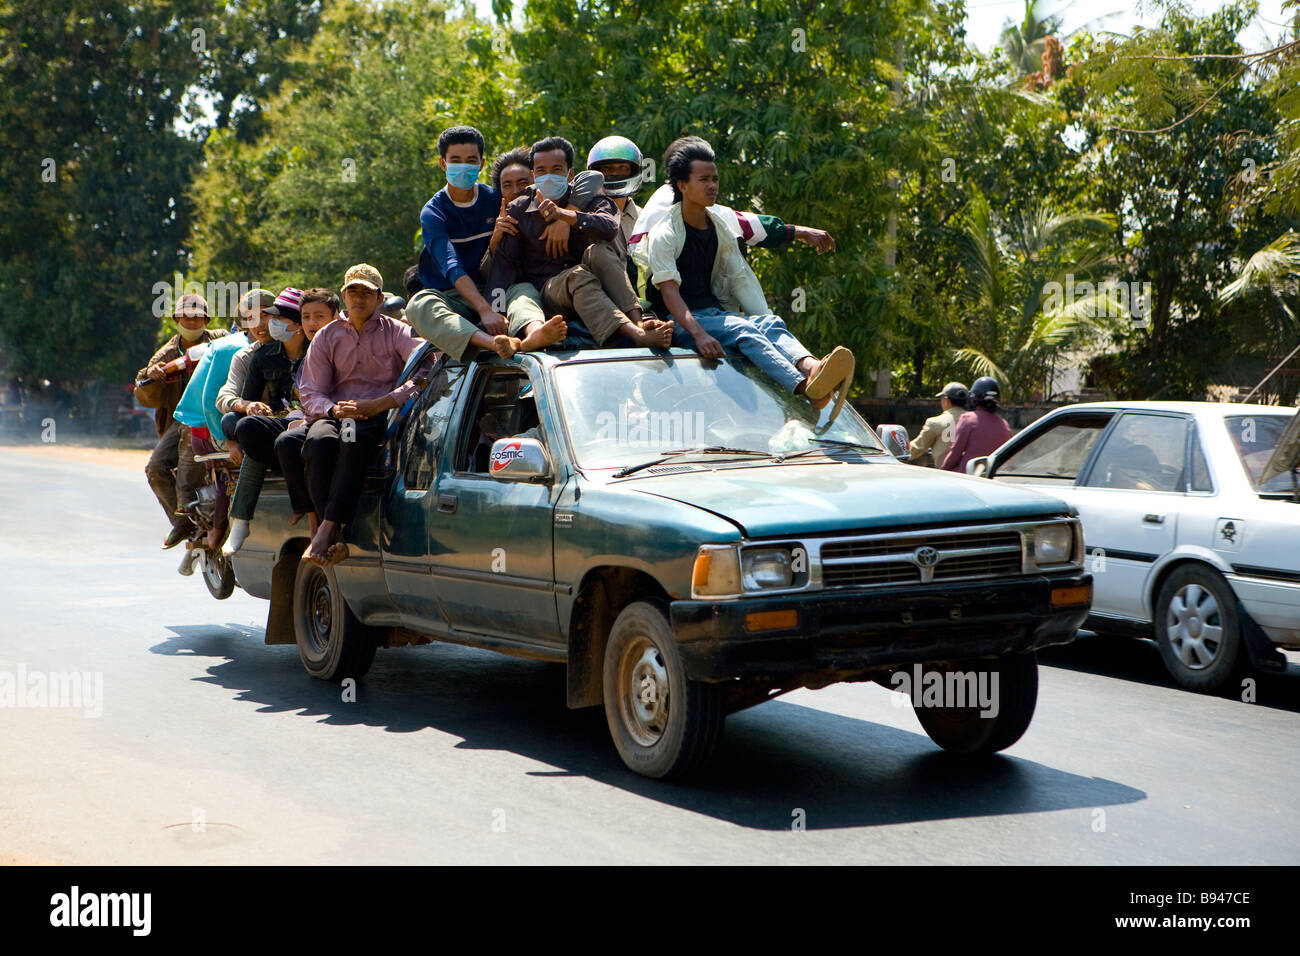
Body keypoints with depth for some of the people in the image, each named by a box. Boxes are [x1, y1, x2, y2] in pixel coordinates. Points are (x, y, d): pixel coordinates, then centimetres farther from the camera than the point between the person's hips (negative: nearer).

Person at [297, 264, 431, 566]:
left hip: (380, 417, -2)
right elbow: (310, 393, 12)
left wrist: (378, 404, -18)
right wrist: (334, 409, -13)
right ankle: (336, 539, -42)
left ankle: (327, 530, -46)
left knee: (354, 439, -39)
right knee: (318, 441, -35)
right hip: (334, 414, 2)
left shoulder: (398, 332, 11)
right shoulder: (326, 337, 19)